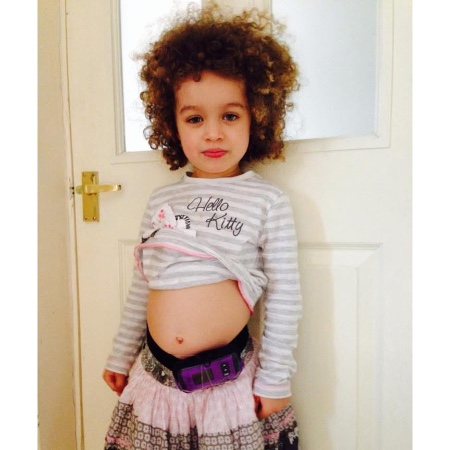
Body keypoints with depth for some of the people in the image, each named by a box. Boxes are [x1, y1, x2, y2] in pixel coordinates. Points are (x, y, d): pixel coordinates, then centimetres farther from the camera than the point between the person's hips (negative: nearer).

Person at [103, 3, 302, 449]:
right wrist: (120, 356, 15)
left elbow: (284, 297, -6)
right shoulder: (161, 199, 3)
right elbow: (141, 284, 9)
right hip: (155, 377, 4)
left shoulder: (267, 201, -8)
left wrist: (275, 380, -3)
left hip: (230, 382, -3)